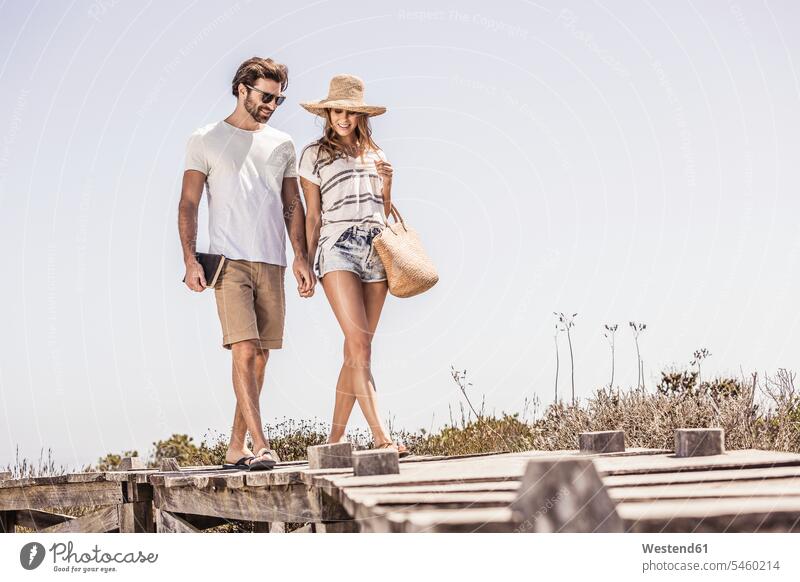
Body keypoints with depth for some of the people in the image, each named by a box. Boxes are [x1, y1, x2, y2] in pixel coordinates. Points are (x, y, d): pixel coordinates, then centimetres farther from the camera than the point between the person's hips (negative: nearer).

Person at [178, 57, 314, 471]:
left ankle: (235, 448, 11)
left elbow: (292, 206, 18)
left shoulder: (281, 145, 17)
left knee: (259, 357, 3)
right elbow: (188, 205, 2)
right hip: (229, 261, -4)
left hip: (272, 264, 4)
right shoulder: (206, 141, 5)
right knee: (244, 350, -15)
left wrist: (301, 257, 7)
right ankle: (260, 445, -18)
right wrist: (190, 260, -8)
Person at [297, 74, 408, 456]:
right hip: (338, 249, -4)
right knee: (360, 345, -17)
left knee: (355, 351, 3)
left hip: (376, 251, 4)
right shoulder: (314, 155, 8)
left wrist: (387, 182, 9)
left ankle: (336, 438, 11)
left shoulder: (375, 154, 20)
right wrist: (307, 264, 3)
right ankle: (380, 437, -23)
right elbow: (312, 215, 6)